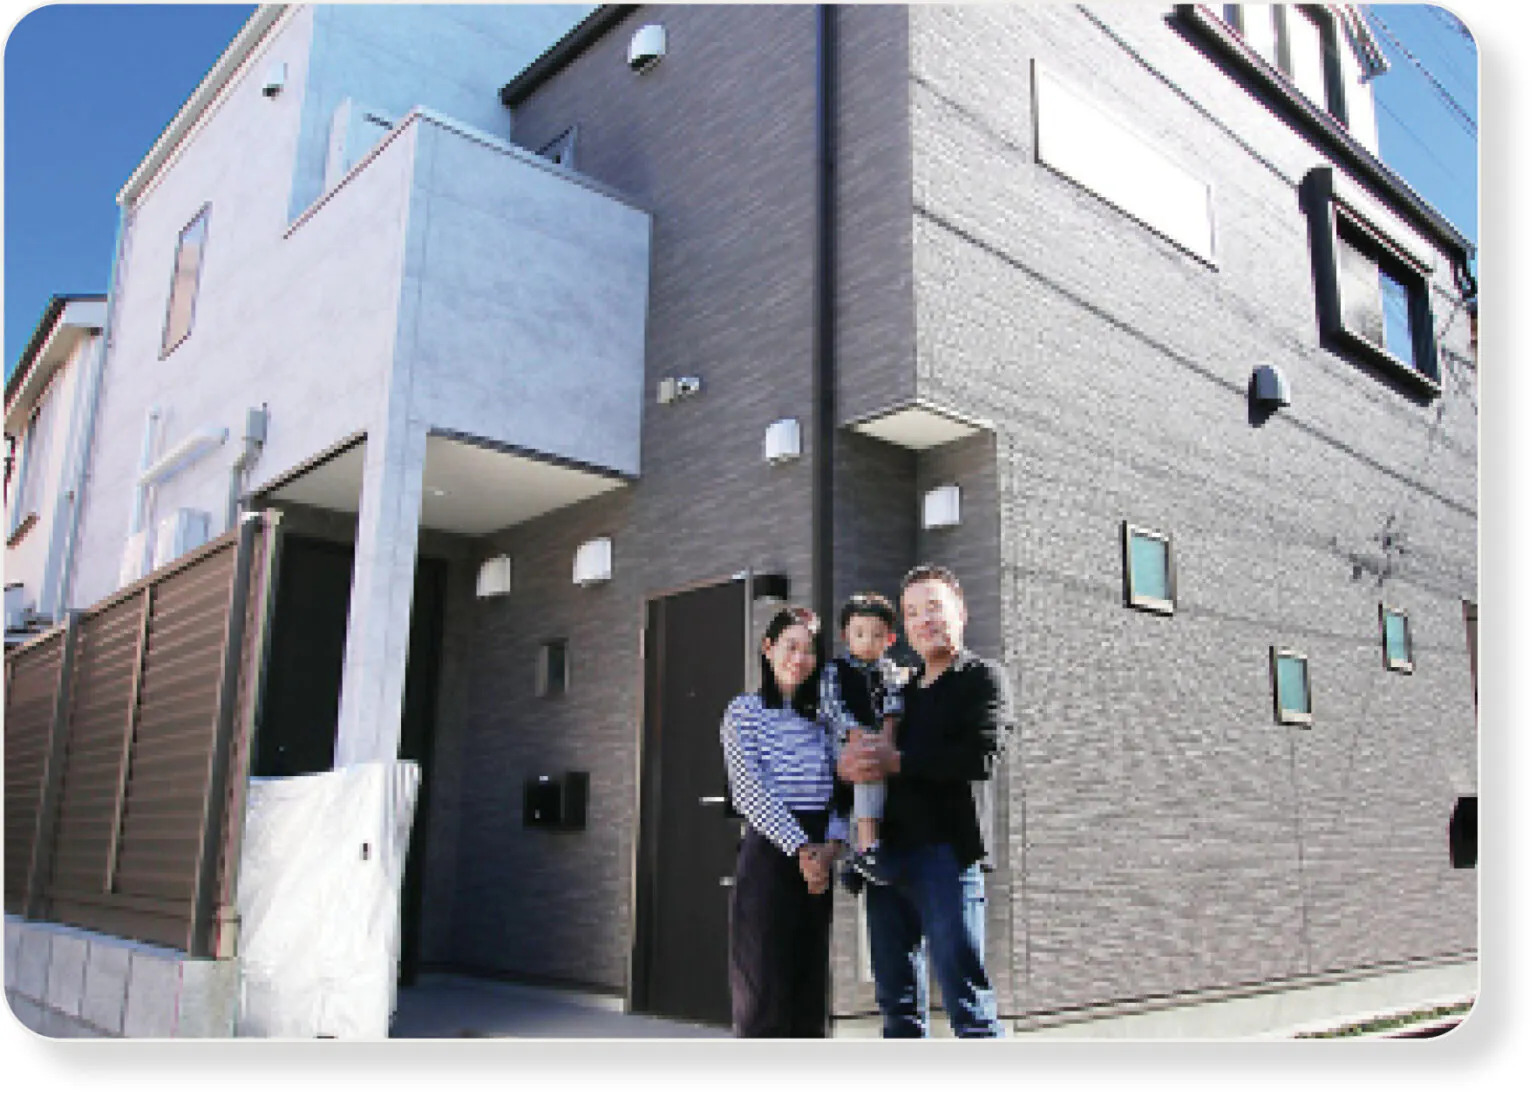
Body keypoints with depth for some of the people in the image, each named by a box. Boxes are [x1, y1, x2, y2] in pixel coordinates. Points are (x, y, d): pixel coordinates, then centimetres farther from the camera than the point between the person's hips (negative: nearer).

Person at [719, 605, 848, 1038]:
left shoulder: (822, 718, 15)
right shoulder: (744, 712, 1)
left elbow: (840, 788, 9)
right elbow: (751, 791, -8)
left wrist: (831, 845, -8)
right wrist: (800, 848, -14)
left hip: (819, 859, 5)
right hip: (769, 855, -5)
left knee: (810, 983, 8)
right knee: (764, 986, -4)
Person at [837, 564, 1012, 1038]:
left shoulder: (983, 678, 2)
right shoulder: (904, 690, 21)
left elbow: (979, 756, -14)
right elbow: (865, 754, 23)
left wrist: (896, 761, -10)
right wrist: (853, 764, -1)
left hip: (946, 852, -7)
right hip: (888, 853, 7)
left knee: (966, 997, -7)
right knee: (896, 1001, 13)